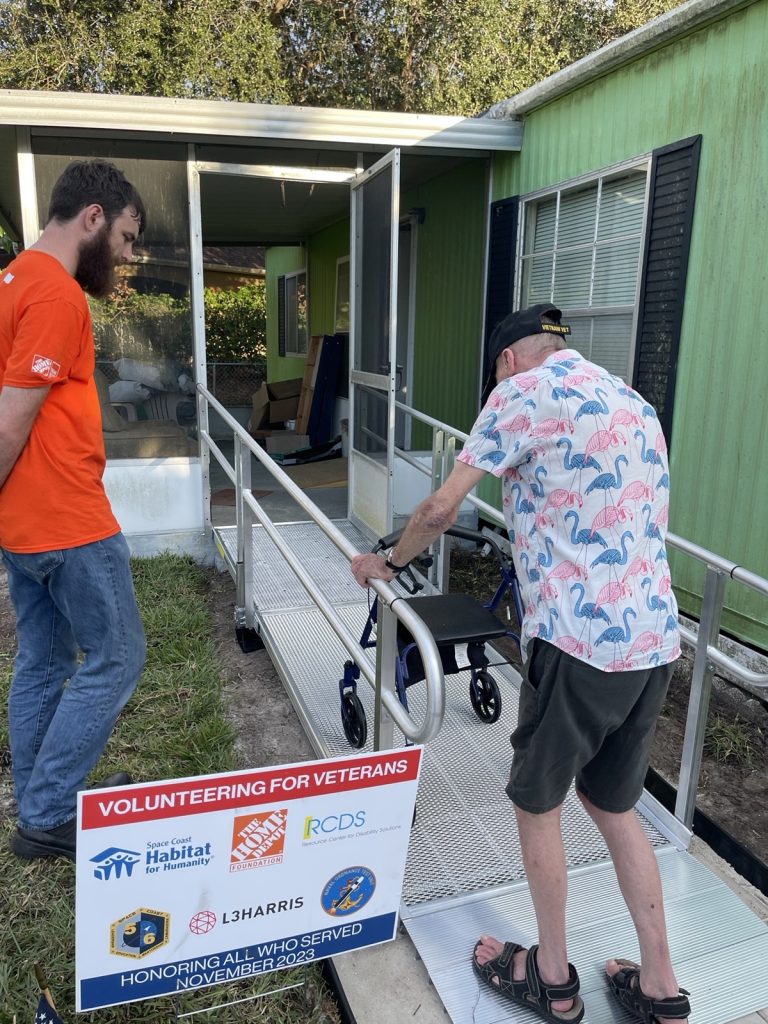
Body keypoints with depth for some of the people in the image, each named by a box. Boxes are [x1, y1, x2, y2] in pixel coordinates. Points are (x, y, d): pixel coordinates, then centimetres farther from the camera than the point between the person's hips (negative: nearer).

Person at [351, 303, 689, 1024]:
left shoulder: (525, 391, -5)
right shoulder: (633, 403, 18)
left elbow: (441, 509, -8)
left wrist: (390, 562, 11)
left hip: (579, 640, -8)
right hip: (656, 640, 8)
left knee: (537, 804, 15)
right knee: (613, 804, 24)